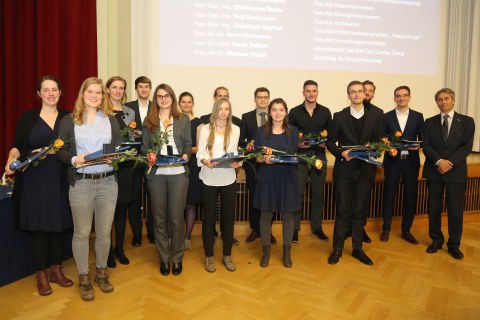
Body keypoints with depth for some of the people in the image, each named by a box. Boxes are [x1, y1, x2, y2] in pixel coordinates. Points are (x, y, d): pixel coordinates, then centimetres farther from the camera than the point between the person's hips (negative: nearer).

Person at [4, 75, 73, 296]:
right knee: (39, 227, 4)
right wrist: (11, 159, -16)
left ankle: (56, 271, 25)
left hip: (60, 180, 1)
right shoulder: (28, 118, 4)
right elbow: (17, 146, 3)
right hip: (35, 181, -1)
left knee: (59, 225, 8)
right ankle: (41, 275, 20)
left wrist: (50, 151, -14)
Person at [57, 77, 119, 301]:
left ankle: (101, 273, 29)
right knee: (81, 233, 7)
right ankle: (84, 278, 24)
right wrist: (74, 159, -17)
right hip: (80, 183, -2)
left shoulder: (111, 120, 10)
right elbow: (61, 151, 2)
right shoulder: (69, 121, 4)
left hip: (108, 182, 2)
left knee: (104, 232, 10)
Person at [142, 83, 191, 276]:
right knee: (159, 217, 9)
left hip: (178, 173, -1)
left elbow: (188, 144, 7)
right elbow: (145, 147, 9)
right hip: (156, 174, 1)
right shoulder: (149, 121, 9)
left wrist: (185, 154, -12)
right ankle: (164, 258, 24)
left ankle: (177, 258, 19)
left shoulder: (183, 119, 9)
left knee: (176, 217, 2)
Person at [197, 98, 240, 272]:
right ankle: (209, 256, 20)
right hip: (209, 178, -2)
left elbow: (234, 151, 8)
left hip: (228, 178, 2)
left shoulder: (235, 129, 8)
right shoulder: (205, 129, 1)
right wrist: (205, 161, -23)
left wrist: (236, 162, -13)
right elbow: (200, 153, -3)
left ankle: (227, 255, 24)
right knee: (208, 218, 6)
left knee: (228, 217, 9)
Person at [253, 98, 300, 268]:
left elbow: (295, 155, 1)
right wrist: (265, 159, -21)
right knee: (266, 215, 5)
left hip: (287, 178, 1)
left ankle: (287, 252, 23)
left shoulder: (293, 131, 4)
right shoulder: (261, 131, 2)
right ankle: (266, 251, 21)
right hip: (267, 177, 0)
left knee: (287, 215, 7)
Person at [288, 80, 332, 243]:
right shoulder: (294, 112, 1)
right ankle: (294, 228, 12)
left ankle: (317, 227, 24)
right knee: (297, 193, -1)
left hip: (319, 157, 2)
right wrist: (297, 144, -14)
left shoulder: (325, 112, 6)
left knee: (318, 194, 10)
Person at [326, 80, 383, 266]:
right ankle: (337, 248, 15)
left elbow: (379, 142, 7)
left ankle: (357, 248, 22)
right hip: (344, 169, -1)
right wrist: (341, 153, -15)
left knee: (359, 210, 9)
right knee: (342, 210, 3)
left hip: (366, 169, 2)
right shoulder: (339, 116, 3)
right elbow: (330, 141, 2)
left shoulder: (376, 117, 7)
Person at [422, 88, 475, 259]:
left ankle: (454, 245, 18)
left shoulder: (467, 121, 5)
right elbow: (426, 146, -1)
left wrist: (450, 162, -16)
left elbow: (467, 146, -4)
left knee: (456, 210, 2)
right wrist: (439, 161, -16)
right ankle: (436, 240, 21)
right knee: (434, 208, 6)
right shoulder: (429, 122, 9)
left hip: (456, 171, -1)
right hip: (434, 171, 1)